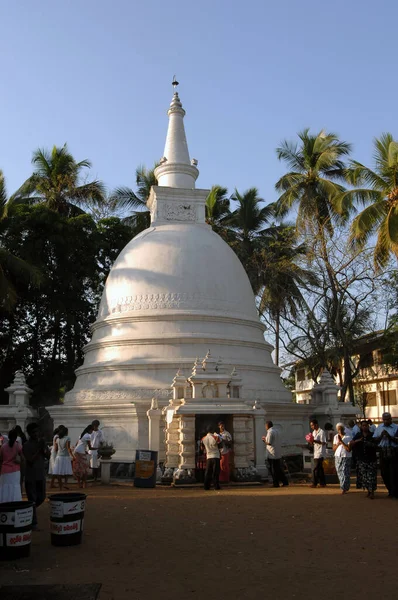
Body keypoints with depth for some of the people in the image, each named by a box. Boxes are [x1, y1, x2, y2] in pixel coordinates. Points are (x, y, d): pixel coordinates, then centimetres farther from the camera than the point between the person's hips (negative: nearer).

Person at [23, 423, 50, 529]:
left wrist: (43, 448, -14)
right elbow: (30, 460, -19)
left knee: (41, 498, 14)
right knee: (32, 499, -3)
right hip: (30, 476, -6)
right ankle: (33, 522, 4)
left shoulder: (42, 442, 6)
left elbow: (48, 456, 1)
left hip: (41, 475, 6)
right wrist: (38, 449, -22)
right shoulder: (26, 446, -12)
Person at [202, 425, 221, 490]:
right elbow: (220, 445, -3)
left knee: (208, 472, 8)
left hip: (208, 457, 4)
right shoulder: (215, 437, -12)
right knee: (215, 472, 0)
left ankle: (206, 486, 6)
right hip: (216, 456, -3)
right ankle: (216, 486, -2)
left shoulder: (204, 439, 0)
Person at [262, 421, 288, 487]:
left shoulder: (270, 432, -14)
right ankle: (285, 482, 12)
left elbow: (269, 443, -19)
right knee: (279, 469, 14)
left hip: (272, 454, -8)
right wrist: (266, 438, 19)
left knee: (274, 470, 0)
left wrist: (264, 440, 0)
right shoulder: (276, 431, 14)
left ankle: (276, 484, 3)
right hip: (279, 454, 8)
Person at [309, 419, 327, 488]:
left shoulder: (321, 432, -12)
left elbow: (323, 443, -17)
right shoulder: (314, 432, 15)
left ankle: (314, 483, -1)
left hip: (320, 453, -9)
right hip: (316, 452, 9)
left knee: (315, 469, -7)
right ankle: (322, 483, 16)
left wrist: (314, 441, -23)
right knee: (320, 468, 11)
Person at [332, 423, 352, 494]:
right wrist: (338, 443, -9)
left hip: (346, 457, -5)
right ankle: (345, 488, 17)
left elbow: (349, 449, -13)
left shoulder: (348, 437, -7)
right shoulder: (336, 437, 8)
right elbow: (334, 448, 9)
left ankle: (344, 488, -6)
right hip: (338, 457, 5)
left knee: (345, 473, -9)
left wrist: (342, 442, -17)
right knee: (340, 473, 7)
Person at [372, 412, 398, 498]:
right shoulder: (379, 427, 12)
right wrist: (381, 435, -7)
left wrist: (389, 436, -19)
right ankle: (390, 491, 23)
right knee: (384, 472, 8)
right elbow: (375, 439, 9)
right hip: (383, 452, 5)